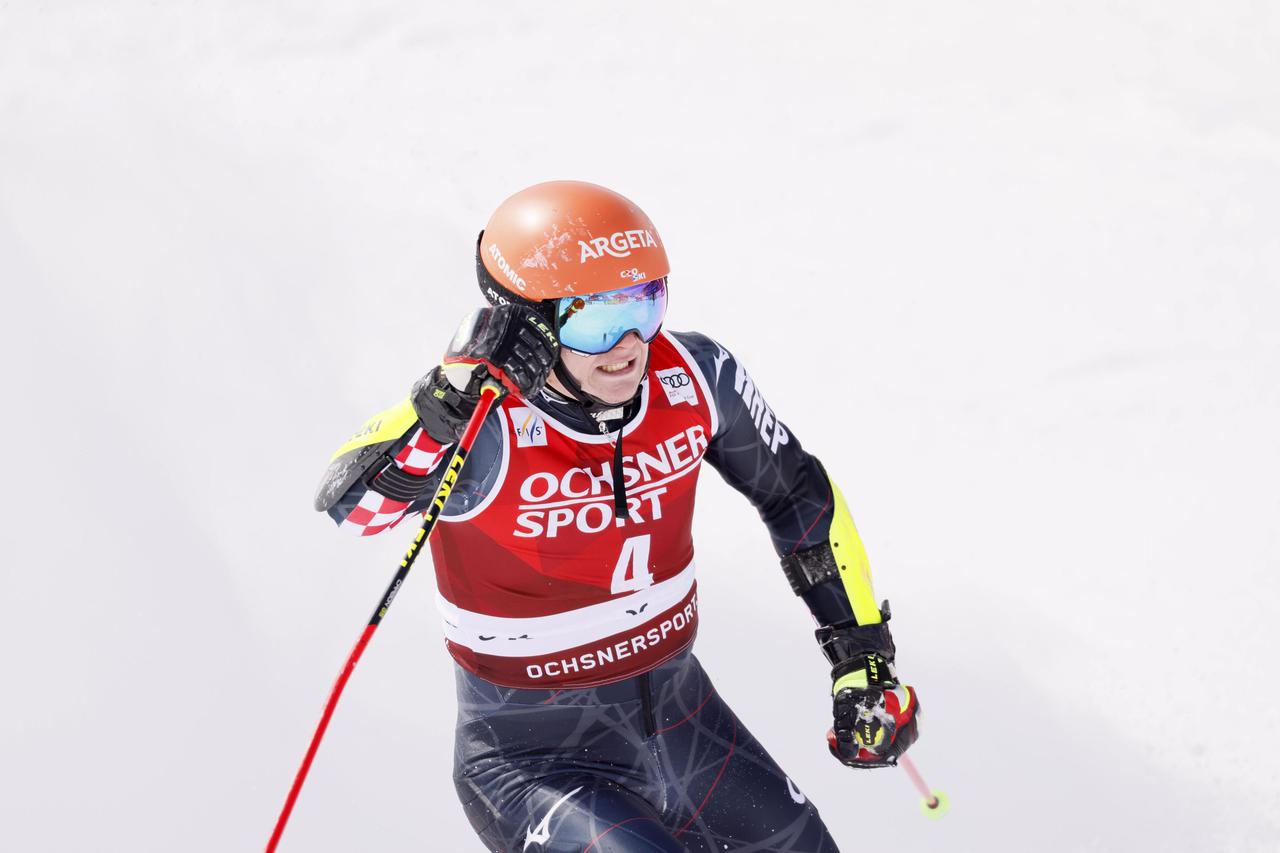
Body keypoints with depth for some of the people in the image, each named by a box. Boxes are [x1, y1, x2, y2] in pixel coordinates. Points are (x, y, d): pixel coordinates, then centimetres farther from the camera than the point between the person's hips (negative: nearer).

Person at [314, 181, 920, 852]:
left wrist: (863, 653, 4)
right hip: (534, 760, -6)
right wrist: (454, 395, -52)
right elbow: (349, 503, -42)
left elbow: (799, 494, 4)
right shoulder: (490, 429, -26)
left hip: (682, 715, 6)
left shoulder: (694, 376, -12)